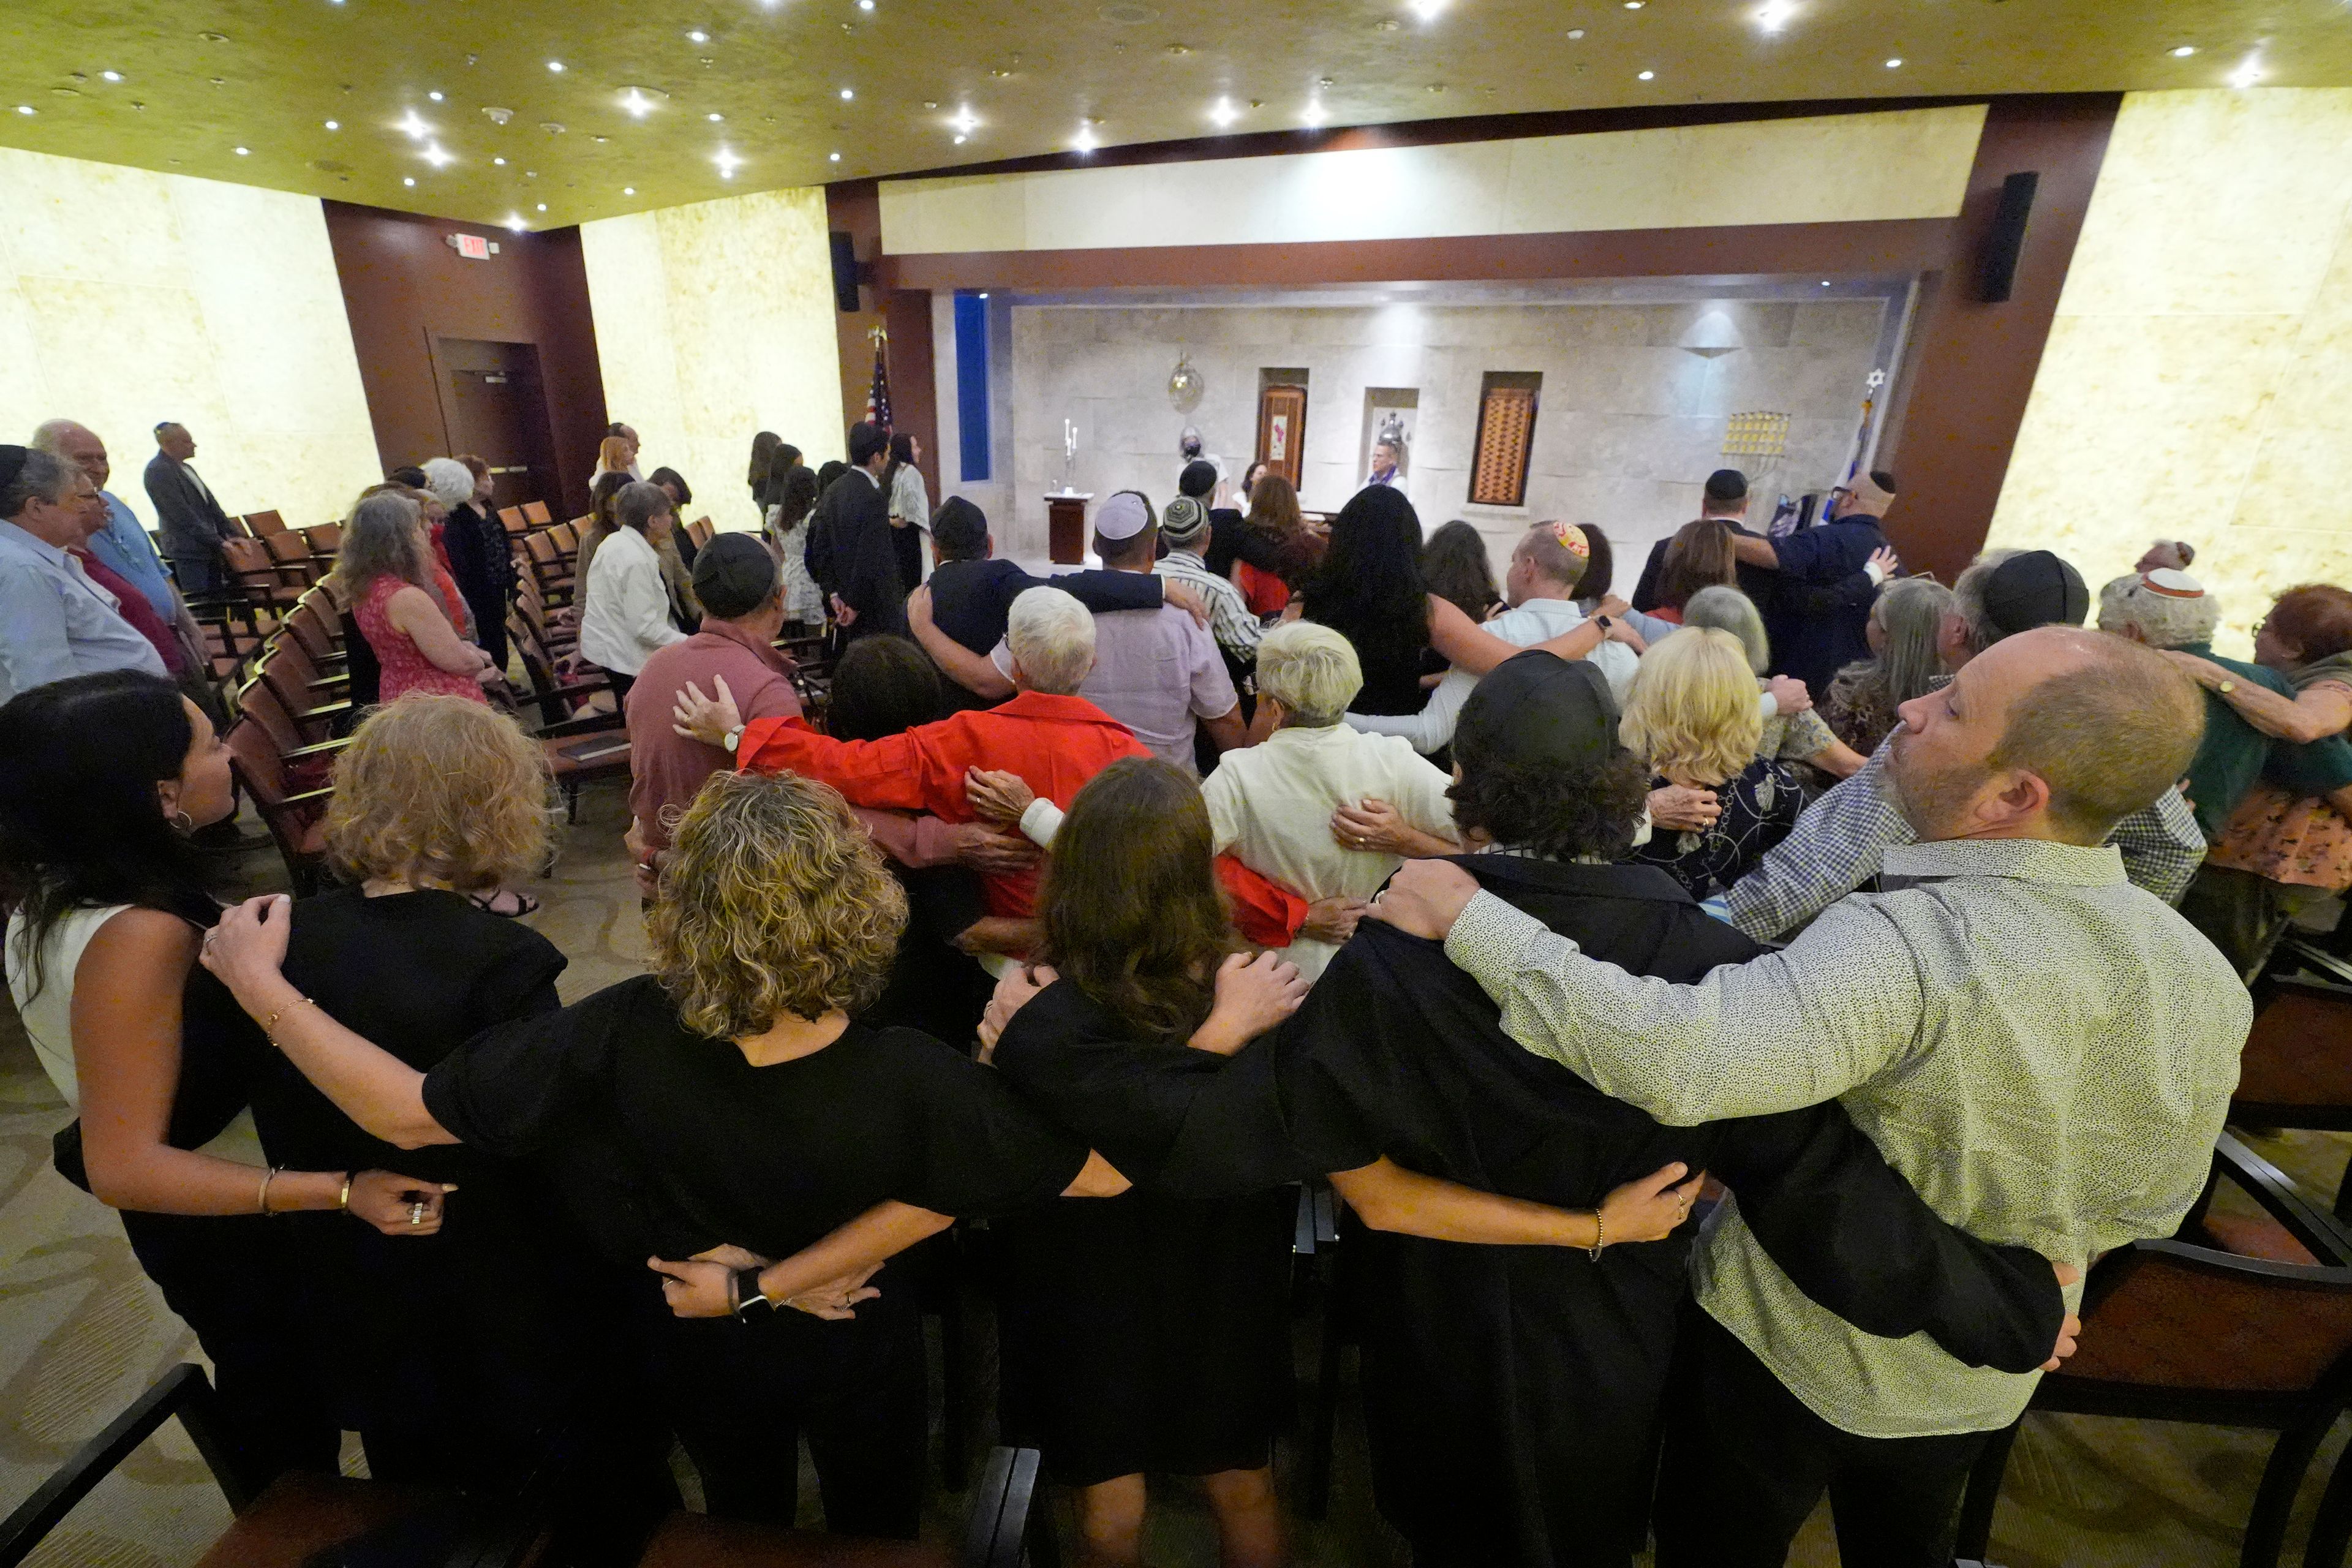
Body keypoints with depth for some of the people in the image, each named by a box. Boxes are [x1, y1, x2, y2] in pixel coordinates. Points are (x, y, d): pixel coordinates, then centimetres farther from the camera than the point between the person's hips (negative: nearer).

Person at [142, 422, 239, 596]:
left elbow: (211, 505, 14)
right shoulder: (158, 470, -12)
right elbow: (185, 516, -17)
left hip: (210, 549, 8)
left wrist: (234, 534, 3)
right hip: (188, 554, -8)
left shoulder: (186, 468, 15)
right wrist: (219, 543, -18)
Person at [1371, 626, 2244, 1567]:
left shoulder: (1906, 948, -39)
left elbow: (1673, 1058, -52)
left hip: (1790, 1352, -5)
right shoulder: (2208, 983, -14)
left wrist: (1468, 917, -43)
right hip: (1978, 1384, 6)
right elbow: (2147, 1205, 0)